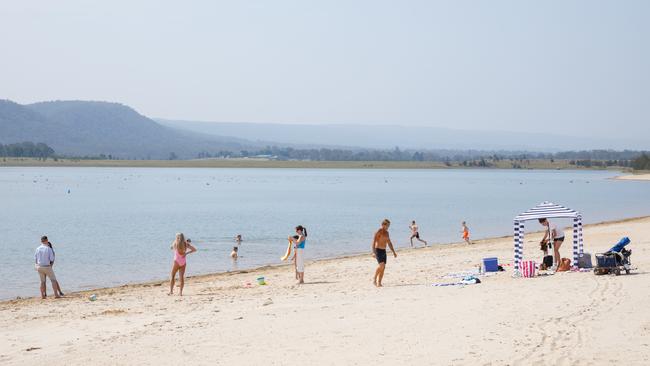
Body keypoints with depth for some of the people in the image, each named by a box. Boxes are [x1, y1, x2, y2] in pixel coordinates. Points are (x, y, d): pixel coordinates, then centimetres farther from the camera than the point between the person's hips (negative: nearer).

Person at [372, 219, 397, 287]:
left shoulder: (386, 233, 14)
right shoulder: (378, 232, -10)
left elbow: (389, 243, 23)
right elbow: (373, 242, -17)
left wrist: (393, 252, 21)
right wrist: (373, 252, -29)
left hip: (383, 251, 8)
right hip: (378, 250, -8)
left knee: (383, 267, 2)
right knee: (381, 265, -23)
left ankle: (379, 283, 5)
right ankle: (374, 278, -8)